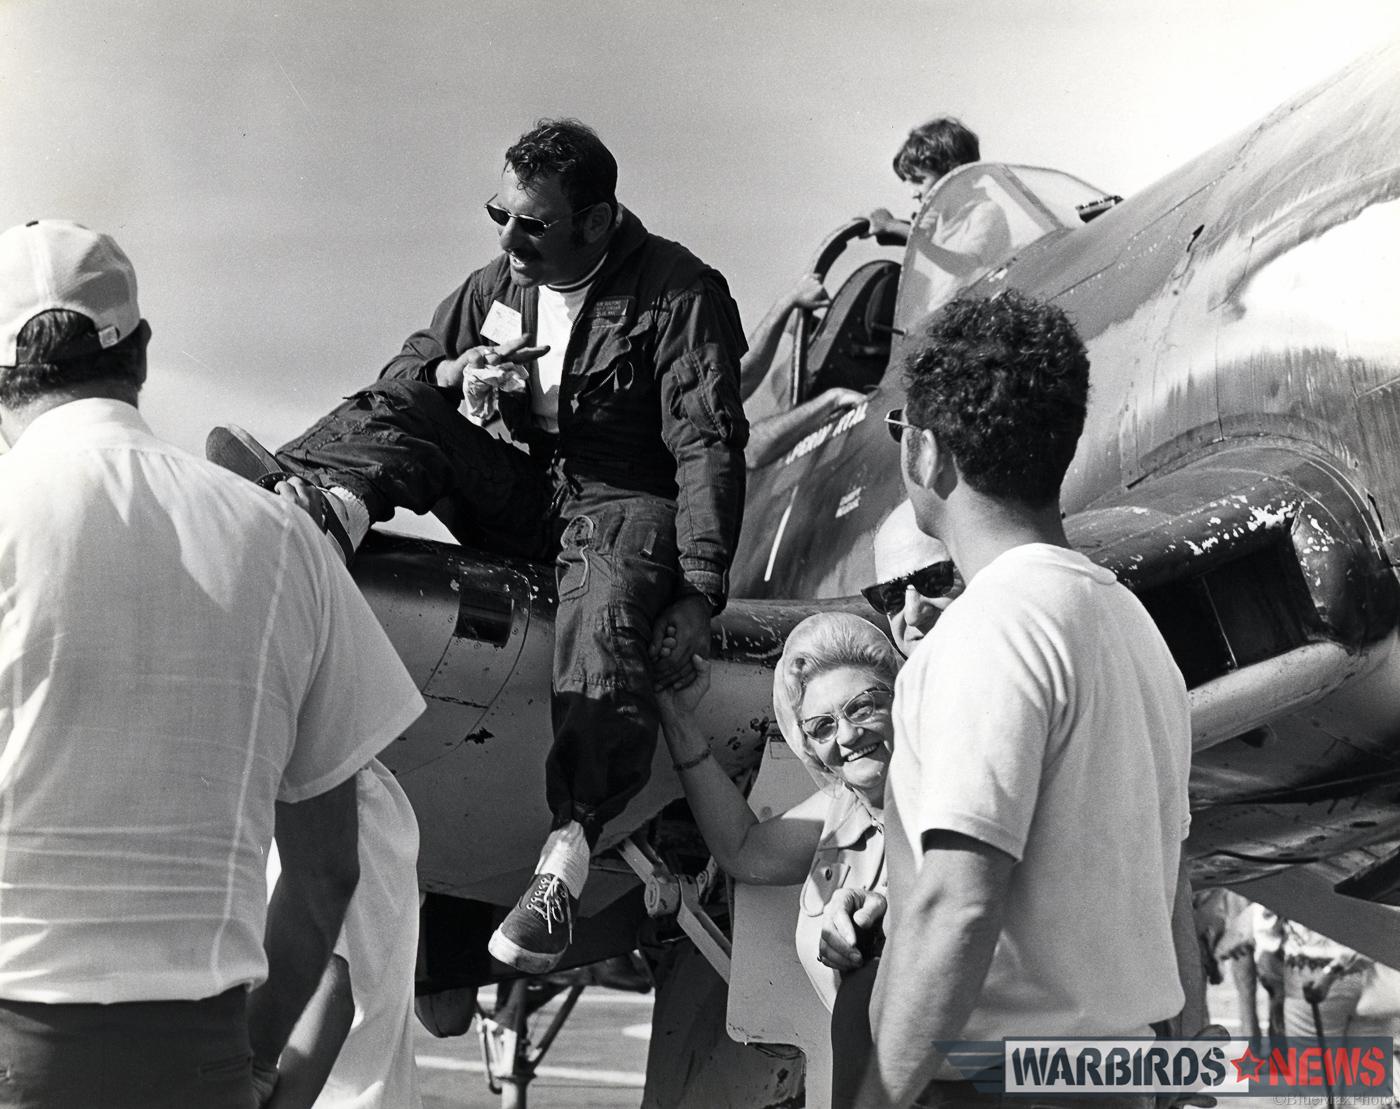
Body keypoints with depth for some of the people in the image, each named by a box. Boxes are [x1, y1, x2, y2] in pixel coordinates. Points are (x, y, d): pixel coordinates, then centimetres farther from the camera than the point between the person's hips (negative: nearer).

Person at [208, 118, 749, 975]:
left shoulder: (679, 295, -9)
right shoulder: (498, 284, 11)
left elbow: (709, 448, -15)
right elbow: (405, 371, 18)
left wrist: (699, 592, -25)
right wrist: (457, 373, -9)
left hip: (629, 499, -6)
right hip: (522, 490, 6)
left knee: (607, 620, -38)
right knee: (395, 417, -13)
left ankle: (566, 858, -53)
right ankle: (328, 506, -49)